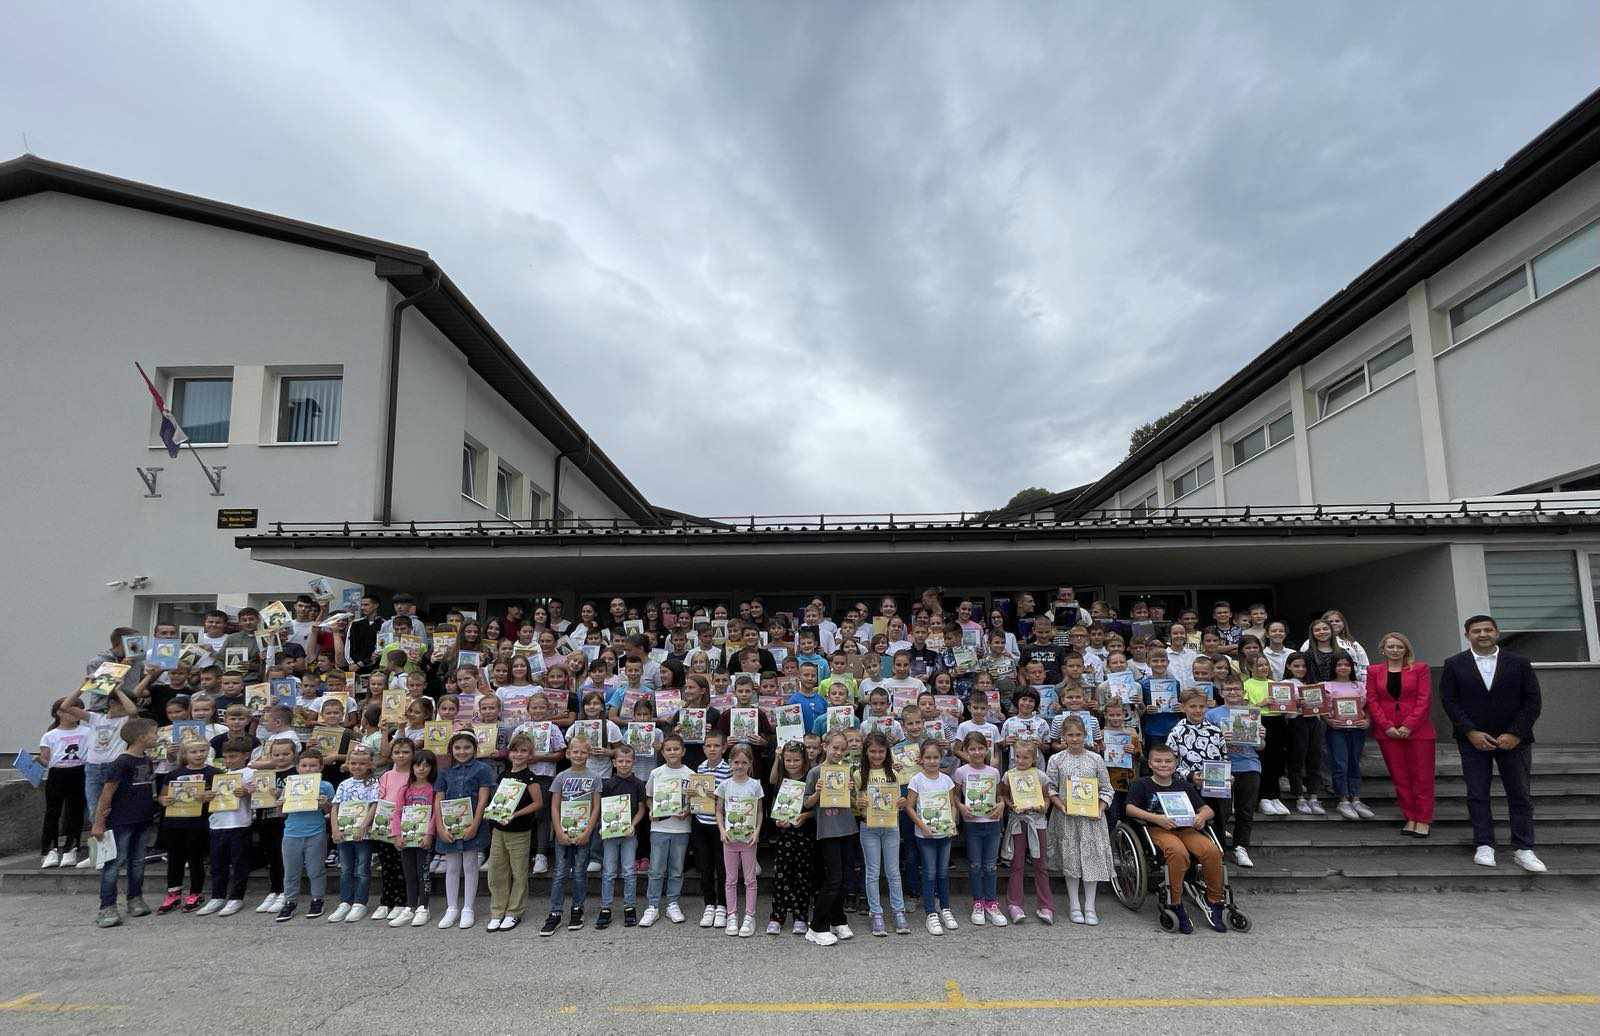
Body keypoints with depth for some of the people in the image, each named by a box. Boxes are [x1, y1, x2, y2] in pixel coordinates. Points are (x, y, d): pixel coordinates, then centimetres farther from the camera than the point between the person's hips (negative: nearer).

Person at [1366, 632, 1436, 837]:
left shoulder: (1420, 668, 3)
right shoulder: (1373, 671, 8)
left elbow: (1425, 699, -4)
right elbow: (1372, 700, 3)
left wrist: (1409, 725, -11)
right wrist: (1387, 726, -8)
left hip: (1418, 730, -2)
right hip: (1387, 732, 2)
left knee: (1422, 777, 1)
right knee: (1399, 778, 6)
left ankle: (1423, 820, 9)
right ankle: (1410, 818, 14)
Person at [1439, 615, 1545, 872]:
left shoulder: (1519, 663, 3)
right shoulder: (1454, 665, 2)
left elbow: (1533, 700, 0)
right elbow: (1449, 701, -1)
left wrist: (1515, 734, -10)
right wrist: (1471, 733, -11)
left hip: (1514, 740, 0)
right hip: (1473, 740, 0)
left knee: (1520, 794, 3)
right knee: (1477, 795, 2)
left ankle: (1523, 849, 10)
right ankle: (1484, 846, 9)